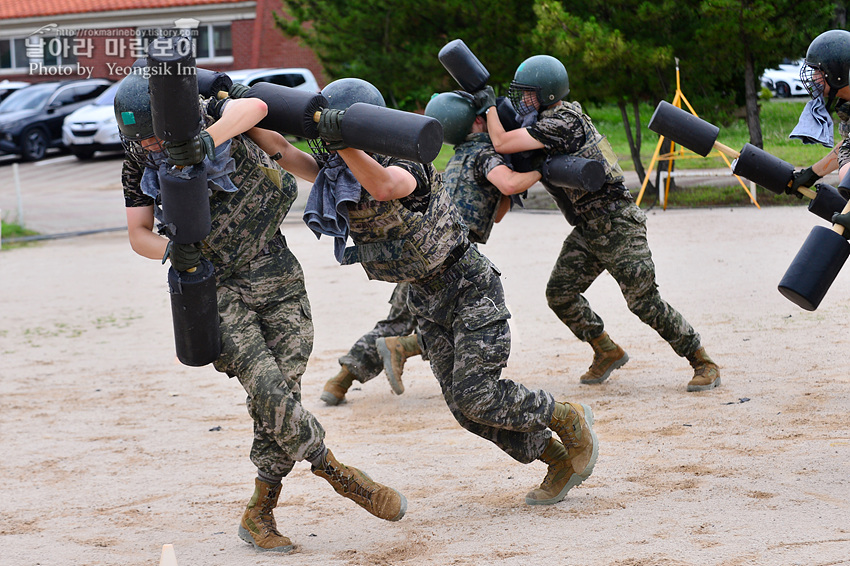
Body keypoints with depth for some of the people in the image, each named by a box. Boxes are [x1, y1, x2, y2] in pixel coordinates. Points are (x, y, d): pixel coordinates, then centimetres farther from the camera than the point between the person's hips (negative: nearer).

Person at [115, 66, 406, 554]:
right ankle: (337, 473, -4)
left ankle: (260, 513, 9)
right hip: (217, 288, 1)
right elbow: (138, 234, 5)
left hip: (276, 279, -1)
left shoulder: (212, 119, -9)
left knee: (280, 392, -3)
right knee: (266, 387, -18)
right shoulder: (141, 162, 1)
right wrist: (172, 251, -18)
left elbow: (254, 106, -31)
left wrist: (204, 142, -49)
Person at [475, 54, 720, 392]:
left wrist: (488, 106, -8)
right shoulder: (545, 121, 9)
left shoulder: (562, 122, -22)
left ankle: (703, 363, -1)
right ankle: (608, 352, 21)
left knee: (643, 301, -12)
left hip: (618, 226, -10)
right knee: (559, 293, 5)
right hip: (587, 231, 10)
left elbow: (502, 144, -25)